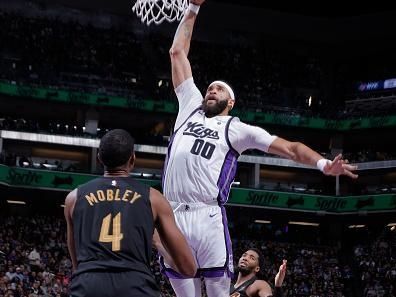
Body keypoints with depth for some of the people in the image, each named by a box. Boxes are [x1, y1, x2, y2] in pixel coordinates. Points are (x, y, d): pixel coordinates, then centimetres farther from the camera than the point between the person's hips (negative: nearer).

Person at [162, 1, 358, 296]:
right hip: (172, 216, 3)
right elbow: (178, 52, 26)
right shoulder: (190, 108, 22)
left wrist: (323, 163, -13)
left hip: (208, 218, -3)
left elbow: (288, 147, 4)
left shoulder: (237, 128, 13)